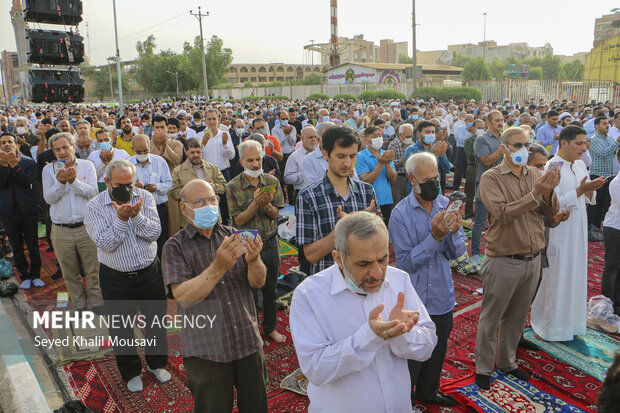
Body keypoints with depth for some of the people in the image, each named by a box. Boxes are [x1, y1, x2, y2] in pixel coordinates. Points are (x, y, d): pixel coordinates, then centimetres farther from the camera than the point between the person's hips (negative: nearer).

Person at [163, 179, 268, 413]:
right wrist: (219, 267, -32)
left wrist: (253, 260, -25)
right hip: (206, 351, -3)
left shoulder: (232, 236, 5)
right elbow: (183, 297, -19)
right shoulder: (175, 247, -5)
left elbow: (258, 282, -3)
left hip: (249, 342, 3)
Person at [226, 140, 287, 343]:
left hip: (270, 242, 3)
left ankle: (270, 327, 35)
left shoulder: (272, 181, -1)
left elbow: (275, 214, -1)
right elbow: (239, 220, -11)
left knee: (270, 289, 15)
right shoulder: (233, 187, -9)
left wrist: (267, 204, -23)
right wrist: (255, 204, -26)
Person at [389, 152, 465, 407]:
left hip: (442, 297, 5)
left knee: (437, 352, 24)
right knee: (411, 357, 11)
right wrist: (434, 237, -27)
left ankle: (428, 391, 49)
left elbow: (457, 253, -3)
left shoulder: (446, 206, -2)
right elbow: (405, 262, -19)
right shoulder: (400, 214, -16)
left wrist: (454, 232, -23)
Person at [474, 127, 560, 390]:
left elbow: (551, 213, 3)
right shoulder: (491, 178, -10)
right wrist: (535, 194, -26)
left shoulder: (535, 175, 6)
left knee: (517, 318, 20)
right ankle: (483, 368, 25)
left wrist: (548, 192, -16)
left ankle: (507, 361, 38)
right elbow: (502, 213, -22)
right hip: (503, 261, -5)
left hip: (533, 259, 6)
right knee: (490, 319, 7)